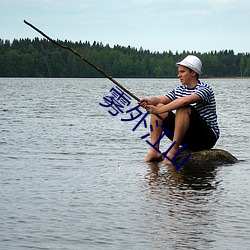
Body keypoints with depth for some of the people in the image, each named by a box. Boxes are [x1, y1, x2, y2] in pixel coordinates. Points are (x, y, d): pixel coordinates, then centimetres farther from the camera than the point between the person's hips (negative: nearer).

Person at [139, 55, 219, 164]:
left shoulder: (205, 89, -13)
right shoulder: (179, 90, 12)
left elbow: (185, 101, -31)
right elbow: (160, 99, -1)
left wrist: (160, 110, -35)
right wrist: (149, 101, -24)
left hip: (207, 137, -8)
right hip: (187, 138, 8)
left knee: (183, 109, -31)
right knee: (158, 106, -2)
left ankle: (173, 150, -28)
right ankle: (154, 151, -11)